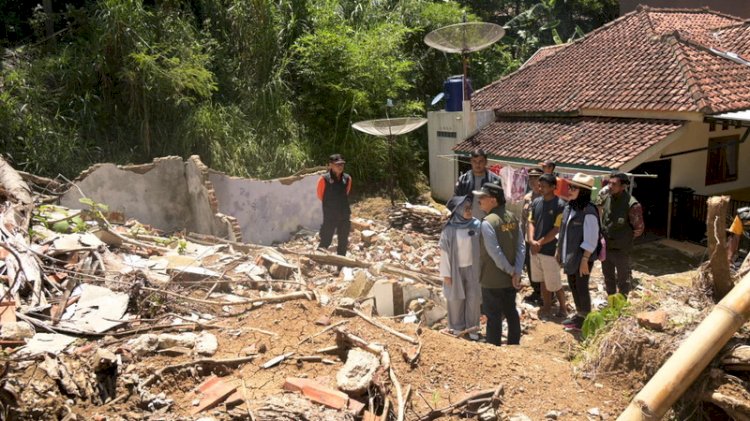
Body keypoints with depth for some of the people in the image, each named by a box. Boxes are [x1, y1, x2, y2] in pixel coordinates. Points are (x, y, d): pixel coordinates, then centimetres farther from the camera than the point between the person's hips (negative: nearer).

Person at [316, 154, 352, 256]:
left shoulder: (347, 178, 0)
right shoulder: (324, 179, -13)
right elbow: (320, 195, 1)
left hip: (344, 215, 5)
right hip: (330, 216, -4)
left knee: (343, 241, 13)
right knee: (325, 241, -1)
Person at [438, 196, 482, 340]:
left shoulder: (477, 225, -7)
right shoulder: (449, 229, -13)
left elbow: (482, 247, 1)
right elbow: (444, 252, -8)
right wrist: (446, 273, -7)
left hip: (473, 268, 2)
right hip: (456, 269, -2)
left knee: (473, 298, 6)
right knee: (456, 299, 10)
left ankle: (472, 327, 23)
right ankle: (457, 328, 26)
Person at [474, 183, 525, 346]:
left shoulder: (488, 222, -20)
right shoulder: (512, 218, 1)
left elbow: (495, 253, -24)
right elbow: (521, 247, -3)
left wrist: (511, 271, -12)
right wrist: (517, 273, -7)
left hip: (492, 279, -7)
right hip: (509, 279, 7)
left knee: (494, 317, 5)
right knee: (511, 312, 19)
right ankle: (514, 345, 31)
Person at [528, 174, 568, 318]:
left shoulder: (560, 205, -13)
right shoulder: (536, 202, 5)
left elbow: (557, 229, -15)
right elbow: (531, 222, 7)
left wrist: (540, 243, -13)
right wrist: (531, 241, -9)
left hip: (550, 250, -6)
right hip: (535, 249, 6)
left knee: (554, 283, 2)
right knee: (543, 281, 16)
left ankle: (562, 307, 21)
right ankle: (547, 306, 28)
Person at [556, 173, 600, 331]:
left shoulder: (589, 211, -19)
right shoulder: (569, 207, 6)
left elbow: (591, 240, -20)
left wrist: (584, 260, -20)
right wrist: (559, 251, 15)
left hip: (582, 257, -8)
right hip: (570, 255, 8)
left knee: (581, 287, 4)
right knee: (573, 285, 18)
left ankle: (585, 319, 20)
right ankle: (579, 314, 34)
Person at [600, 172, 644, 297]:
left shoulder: (632, 204, -21)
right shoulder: (607, 198, -3)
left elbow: (639, 229, -10)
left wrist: (624, 239, -3)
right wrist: (603, 237, 7)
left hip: (621, 250, -6)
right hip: (605, 248, 6)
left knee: (623, 280, 12)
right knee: (608, 277, 22)